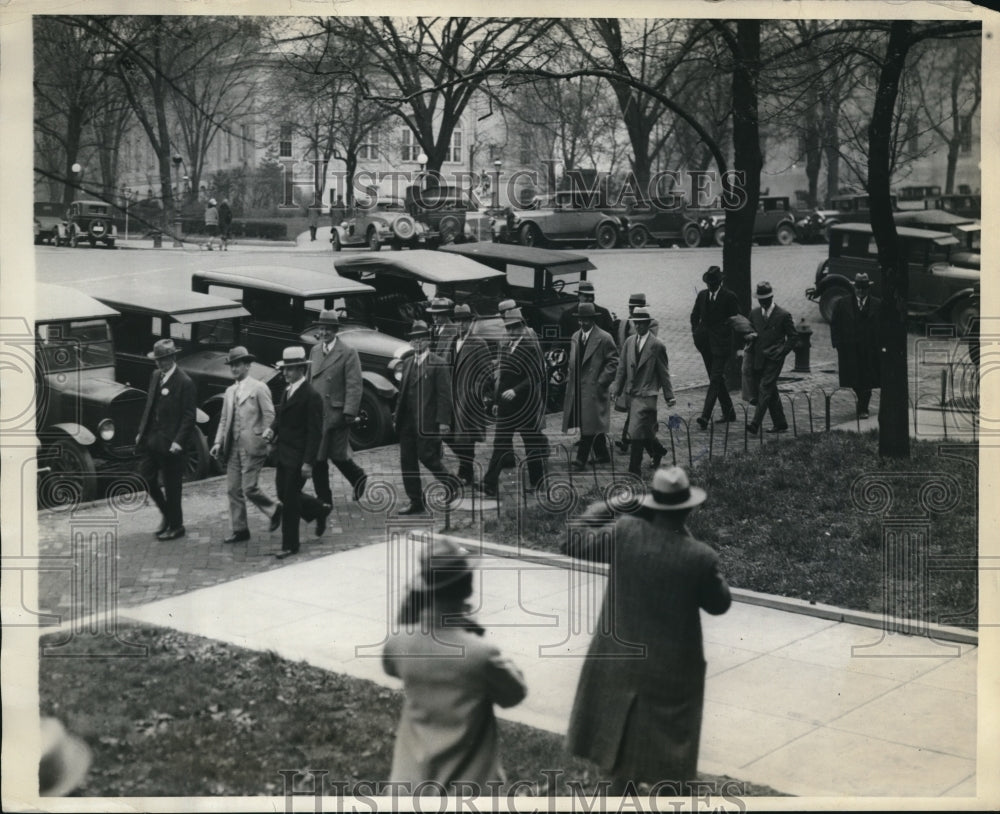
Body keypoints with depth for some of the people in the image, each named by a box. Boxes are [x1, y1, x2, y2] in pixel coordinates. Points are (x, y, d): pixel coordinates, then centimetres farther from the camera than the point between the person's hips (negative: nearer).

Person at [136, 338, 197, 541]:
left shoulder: (184, 383, -14)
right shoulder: (155, 376, 9)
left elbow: (189, 416, -15)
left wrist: (178, 442, -20)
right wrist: (141, 431, 13)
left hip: (169, 443, -7)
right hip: (150, 439, 7)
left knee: (171, 486, 3)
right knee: (146, 479, 9)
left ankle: (176, 526, 18)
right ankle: (167, 514, 30)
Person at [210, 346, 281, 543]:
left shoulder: (259, 388, -5)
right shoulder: (230, 391, 16)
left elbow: (269, 416, -7)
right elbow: (224, 419, 17)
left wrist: (262, 439, -11)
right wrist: (218, 442, 7)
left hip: (252, 447, -7)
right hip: (233, 448, 7)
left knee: (249, 489, -9)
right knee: (234, 490, 6)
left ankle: (274, 510, 16)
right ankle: (239, 530, 13)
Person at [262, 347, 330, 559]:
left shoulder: (311, 396, -16)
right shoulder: (287, 391, 10)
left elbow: (315, 432, -17)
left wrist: (308, 462, -20)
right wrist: (272, 428, -4)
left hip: (297, 457, -8)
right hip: (283, 454, 8)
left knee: (290, 500, -1)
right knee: (284, 495, 14)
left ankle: (290, 545, 11)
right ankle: (319, 511, 36)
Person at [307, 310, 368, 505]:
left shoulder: (348, 353, -7)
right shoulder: (314, 351, 13)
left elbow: (354, 385, -11)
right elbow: (309, 380, 17)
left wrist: (349, 412, -17)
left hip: (336, 414, -6)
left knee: (337, 455, -1)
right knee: (317, 457, 5)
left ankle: (358, 477, 28)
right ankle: (323, 499, 15)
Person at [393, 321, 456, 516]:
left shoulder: (438, 364, -6)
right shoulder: (407, 362, 16)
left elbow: (444, 395, -10)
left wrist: (443, 421, -16)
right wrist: (397, 415, 13)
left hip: (427, 422, -7)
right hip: (407, 422, 7)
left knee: (427, 456, -7)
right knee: (407, 461, 5)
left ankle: (449, 484, 20)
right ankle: (415, 503, 11)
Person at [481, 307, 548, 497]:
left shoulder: (531, 345, -9)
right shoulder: (506, 346, 12)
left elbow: (537, 376, -17)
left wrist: (516, 390, -26)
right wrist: (497, 401, 14)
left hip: (526, 406, -6)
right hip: (506, 406, 6)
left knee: (532, 444, 7)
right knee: (500, 445, 2)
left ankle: (537, 481, 23)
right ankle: (490, 487, -1)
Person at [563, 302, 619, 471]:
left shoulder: (604, 338, -7)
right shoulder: (575, 337, 14)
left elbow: (613, 362, -7)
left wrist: (601, 382, -12)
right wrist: (570, 376, 12)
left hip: (593, 388, -7)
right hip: (576, 387, 7)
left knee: (589, 425, -7)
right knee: (593, 424, 12)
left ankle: (581, 459, -7)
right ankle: (602, 455, 23)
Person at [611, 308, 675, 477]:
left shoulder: (657, 345, -7)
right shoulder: (629, 342, 7)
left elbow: (664, 372, -2)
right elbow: (622, 368, 12)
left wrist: (669, 396, 1)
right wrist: (616, 389, 7)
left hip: (645, 395, -5)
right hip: (630, 393, 6)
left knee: (636, 432, -11)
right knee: (645, 430, 16)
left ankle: (634, 468, -3)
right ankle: (658, 450, 42)